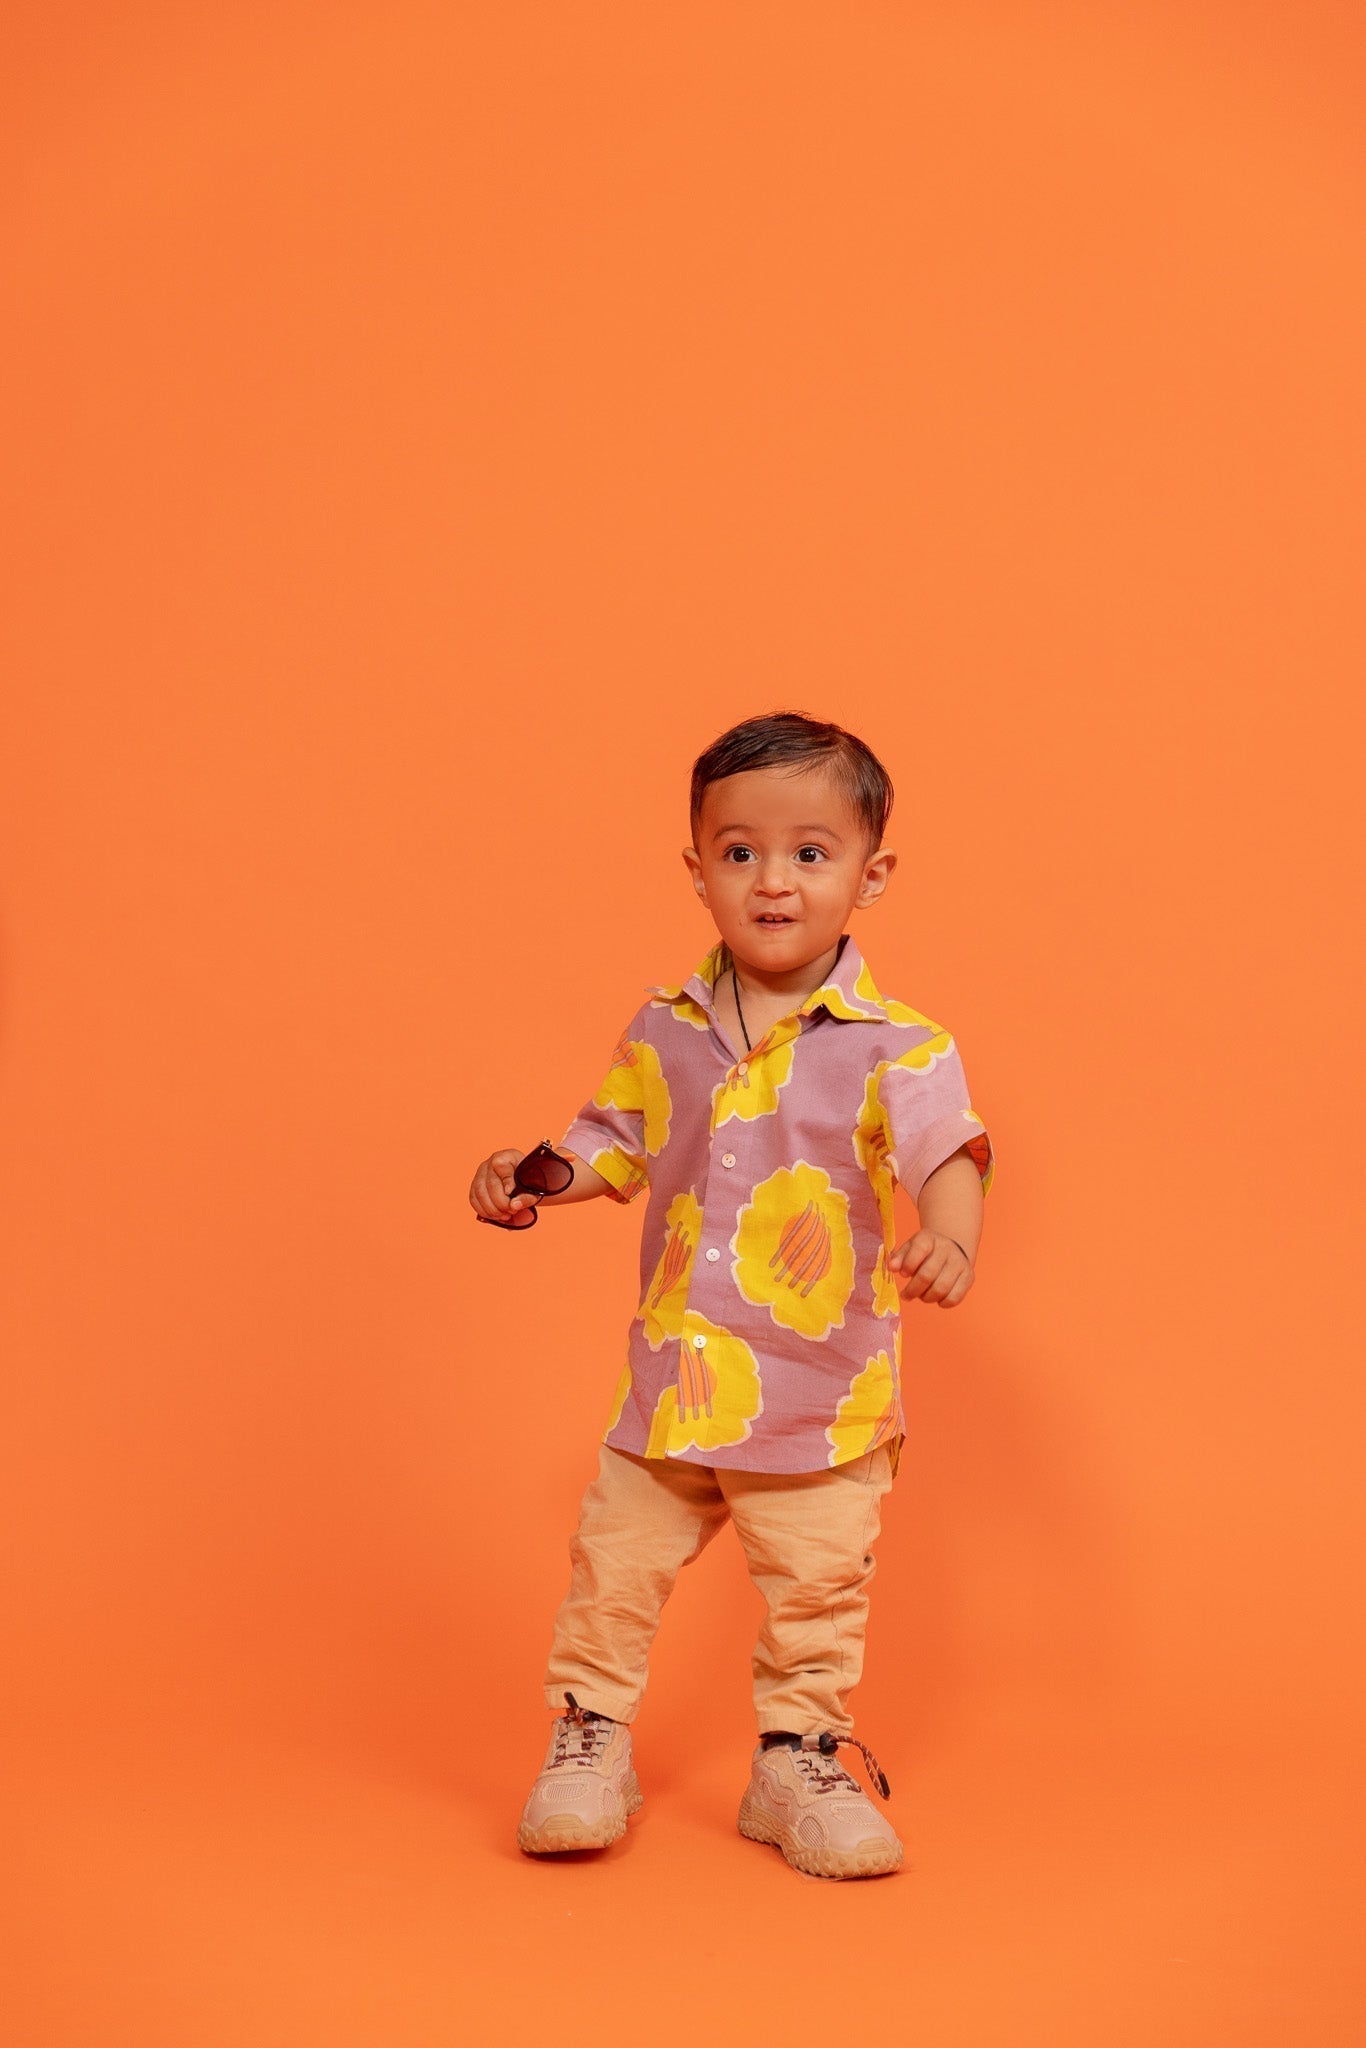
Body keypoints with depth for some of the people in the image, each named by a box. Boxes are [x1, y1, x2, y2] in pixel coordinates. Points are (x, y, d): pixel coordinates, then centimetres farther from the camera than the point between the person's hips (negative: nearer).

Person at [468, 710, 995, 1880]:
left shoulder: (893, 1047, -12)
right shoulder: (668, 1032, 2)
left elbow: (949, 1151, -25)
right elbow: (617, 1144, 15)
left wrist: (949, 1237, -44)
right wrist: (537, 1178, -1)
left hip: (824, 1398, -3)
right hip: (676, 1380, 3)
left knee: (820, 1587, 8)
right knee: (614, 1567, 9)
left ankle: (799, 1762, 27)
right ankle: (591, 1745, 27)